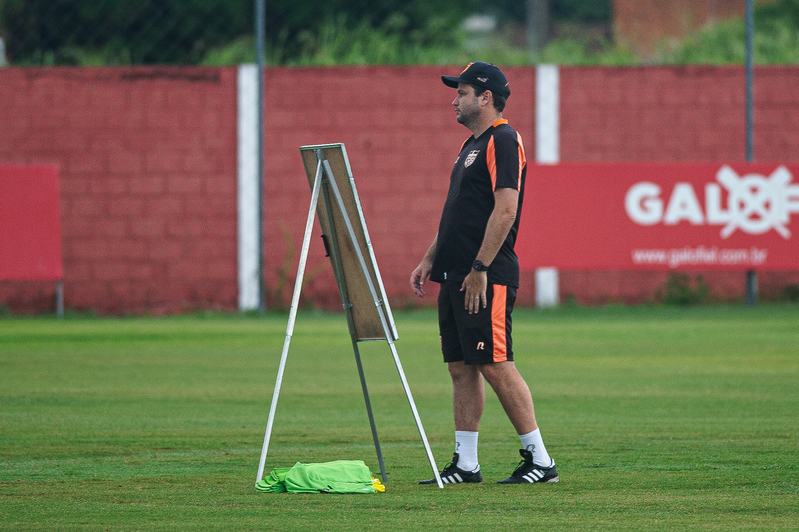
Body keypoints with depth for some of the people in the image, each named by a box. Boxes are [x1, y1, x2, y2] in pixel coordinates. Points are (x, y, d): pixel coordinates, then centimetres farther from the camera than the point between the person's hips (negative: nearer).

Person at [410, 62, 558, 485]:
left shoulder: (503, 141, -12)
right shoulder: (472, 145, 20)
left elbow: (505, 210, -20)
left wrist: (480, 268, -22)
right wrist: (430, 259, 20)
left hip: (486, 279, -10)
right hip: (456, 276, 10)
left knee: (495, 366, -10)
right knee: (461, 367, 8)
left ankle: (539, 459, -7)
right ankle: (465, 464, 11)